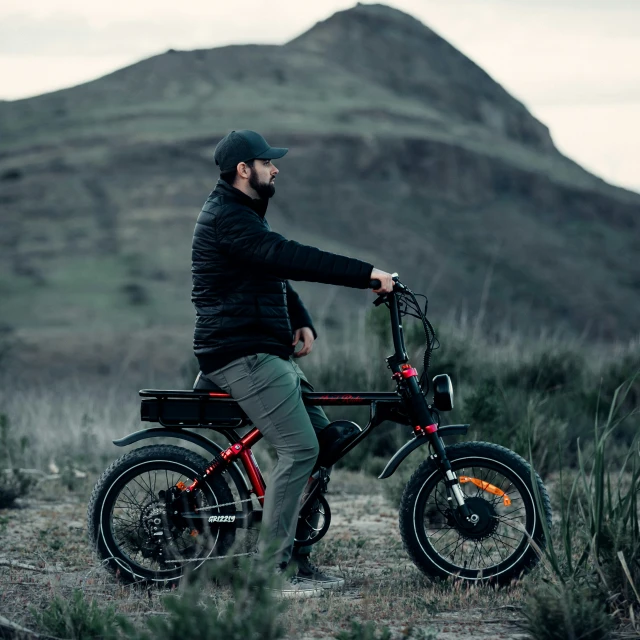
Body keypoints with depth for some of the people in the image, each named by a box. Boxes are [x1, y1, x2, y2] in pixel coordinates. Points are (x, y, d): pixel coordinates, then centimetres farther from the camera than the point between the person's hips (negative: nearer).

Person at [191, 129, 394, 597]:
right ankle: (270, 568, -14)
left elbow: (280, 268, 20)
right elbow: (291, 258, -25)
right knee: (299, 449, -17)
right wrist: (367, 274, -26)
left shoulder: (244, 214, 20)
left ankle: (299, 560, 11)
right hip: (242, 355, -11)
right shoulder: (227, 218, -15)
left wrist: (302, 322, 2)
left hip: (267, 353, 11)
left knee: (324, 437, 9)